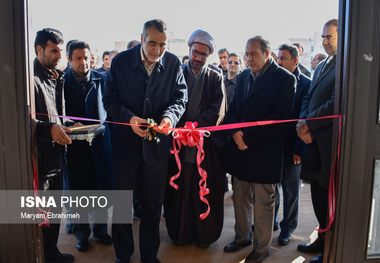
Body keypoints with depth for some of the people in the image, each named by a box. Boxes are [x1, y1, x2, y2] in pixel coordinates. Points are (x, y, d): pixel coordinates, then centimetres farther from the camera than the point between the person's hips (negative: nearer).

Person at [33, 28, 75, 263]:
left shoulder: (57, 78, 15)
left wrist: (67, 127, 5)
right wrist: (49, 128, -25)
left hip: (56, 154, 8)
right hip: (38, 158, -8)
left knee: (54, 210, 18)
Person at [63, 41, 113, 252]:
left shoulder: (100, 79, 6)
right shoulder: (63, 82, -1)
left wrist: (106, 131, 2)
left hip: (101, 142, 2)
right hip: (76, 145, -2)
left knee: (104, 187, 8)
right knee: (79, 189, 8)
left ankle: (100, 229, 29)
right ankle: (82, 233, 28)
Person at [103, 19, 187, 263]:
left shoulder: (173, 63, -4)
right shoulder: (121, 61, -7)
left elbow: (180, 97, -2)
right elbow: (110, 99, -6)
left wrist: (170, 117, -23)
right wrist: (128, 118, -24)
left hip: (158, 143, 1)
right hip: (126, 141, 0)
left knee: (154, 204, 14)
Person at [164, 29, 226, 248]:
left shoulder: (216, 78, 7)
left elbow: (217, 110, -3)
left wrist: (195, 125, -17)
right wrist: (184, 127, -14)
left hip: (206, 142, 0)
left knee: (206, 190, 6)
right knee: (180, 188, 6)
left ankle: (205, 234, 23)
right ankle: (180, 232, 23)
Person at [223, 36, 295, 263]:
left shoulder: (285, 79, -7)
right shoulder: (242, 76, 12)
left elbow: (280, 117, -15)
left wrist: (248, 137, -17)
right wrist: (235, 132, -6)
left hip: (265, 152, -5)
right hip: (239, 150, 6)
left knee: (263, 203, 7)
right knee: (240, 198, 16)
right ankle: (242, 237, 36)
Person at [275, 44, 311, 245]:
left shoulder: (305, 84, -7)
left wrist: (299, 149, -13)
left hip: (291, 147, -3)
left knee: (290, 190, 11)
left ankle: (288, 226, 27)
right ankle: (271, 220, 33)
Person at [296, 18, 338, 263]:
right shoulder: (322, 66, 17)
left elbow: (336, 104, -20)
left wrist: (308, 124, -13)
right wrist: (303, 123, -1)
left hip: (331, 142, -8)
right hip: (315, 141, 8)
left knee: (330, 195, 4)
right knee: (318, 192, 16)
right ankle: (323, 239, 34)